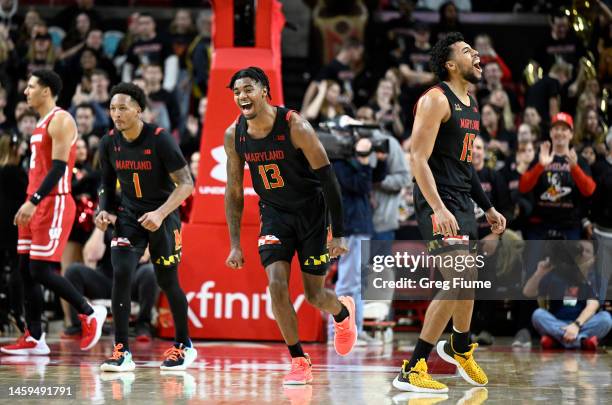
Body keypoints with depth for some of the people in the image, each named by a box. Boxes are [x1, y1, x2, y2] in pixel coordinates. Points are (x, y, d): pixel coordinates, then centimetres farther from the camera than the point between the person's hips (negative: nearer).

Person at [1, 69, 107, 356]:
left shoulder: (60, 120, -11)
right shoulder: (41, 124, 19)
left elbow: (59, 168, -20)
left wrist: (34, 201, -24)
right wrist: (30, 203, 19)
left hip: (54, 204, -10)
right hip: (36, 204, 10)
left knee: (42, 271, -12)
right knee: (26, 271, 5)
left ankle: (90, 313, 4)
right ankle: (34, 338, 7)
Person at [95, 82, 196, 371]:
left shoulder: (160, 139, -18)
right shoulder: (109, 143, -3)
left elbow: (186, 184, -19)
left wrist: (160, 213, -31)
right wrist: (104, 211, -5)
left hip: (162, 217, -3)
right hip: (128, 216, 3)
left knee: (167, 282, 3)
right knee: (121, 275, -15)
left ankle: (183, 346, 24)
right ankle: (122, 352, -13)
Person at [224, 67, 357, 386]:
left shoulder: (295, 126, -23)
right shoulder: (234, 135, -9)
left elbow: (328, 178, -18)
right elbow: (234, 192, 2)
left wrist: (338, 234, -18)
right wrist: (235, 245, -1)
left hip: (312, 212, -3)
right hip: (274, 213, 3)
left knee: (314, 295, 3)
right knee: (277, 285, -17)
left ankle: (343, 312, 40)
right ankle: (299, 361, -4)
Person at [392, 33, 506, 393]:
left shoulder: (471, 103, 16)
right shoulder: (437, 99, -12)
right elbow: (419, 158, -19)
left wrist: (488, 208, 24)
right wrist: (439, 208, -28)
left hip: (462, 202, 9)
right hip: (439, 204, -9)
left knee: (459, 289, 14)